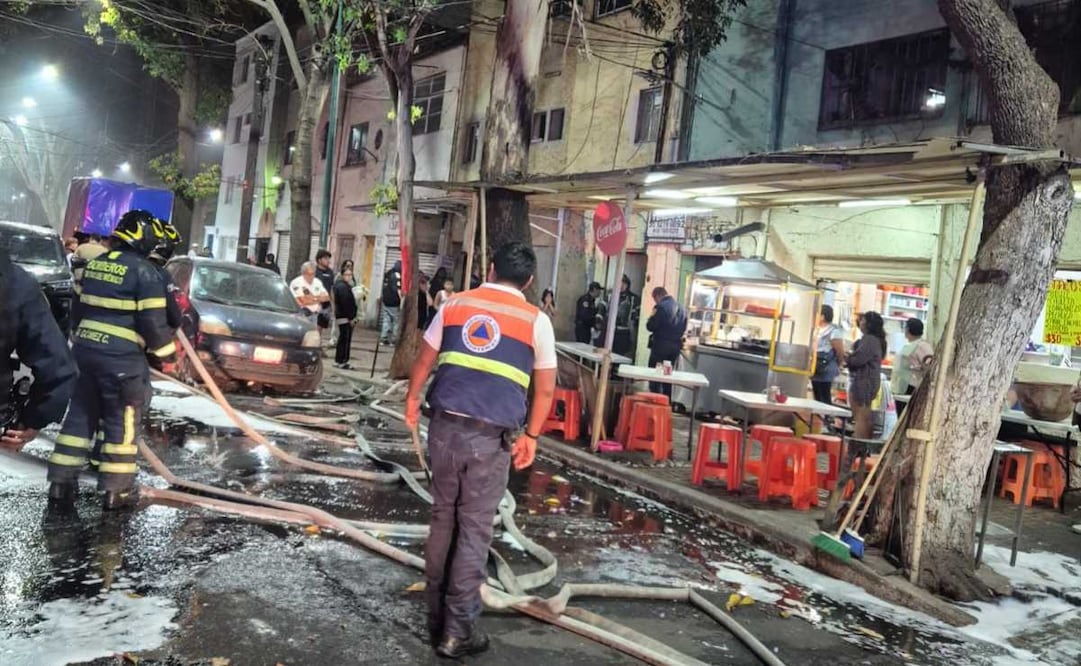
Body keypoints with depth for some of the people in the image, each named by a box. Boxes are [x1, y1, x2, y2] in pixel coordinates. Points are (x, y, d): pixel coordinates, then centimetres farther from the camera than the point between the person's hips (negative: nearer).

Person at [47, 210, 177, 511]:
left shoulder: (95, 264, 12)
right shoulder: (144, 271, -11)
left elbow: (78, 307, 20)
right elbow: (153, 321, -13)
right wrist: (165, 352, 1)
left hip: (85, 350, 7)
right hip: (122, 357, -7)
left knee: (80, 415, 14)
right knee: (122, 422, 2)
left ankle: (61, 483, 16)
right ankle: (117, 490, 8)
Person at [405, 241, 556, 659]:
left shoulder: (455, 304, 8)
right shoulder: (536, 320, 2)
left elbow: (424, 361, 15)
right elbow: (545, 389, 6)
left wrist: (412, 399, 31)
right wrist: (530, 436, 16)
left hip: (446, 425, 3)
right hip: (493, 436, -3)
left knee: (443, 520, 15)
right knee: (474, 529, 5)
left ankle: (436, 618, 24)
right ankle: (457, 630, 10)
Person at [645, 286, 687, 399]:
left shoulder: (661, 307, -14)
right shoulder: (682, 309, 10)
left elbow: (650, 327, -14)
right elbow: (684, 328, 14)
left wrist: (652, 317, 4)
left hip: (661, 345, -7)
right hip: (676, 346, 7)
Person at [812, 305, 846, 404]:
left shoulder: (833, 332, -14)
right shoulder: (820, 331, 13)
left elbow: (840, 352, -13)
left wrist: (835, 367, 1)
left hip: (825, 373, -9)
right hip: (816, 372, 9)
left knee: (825, 400, -5)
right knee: (818, 399, 13)